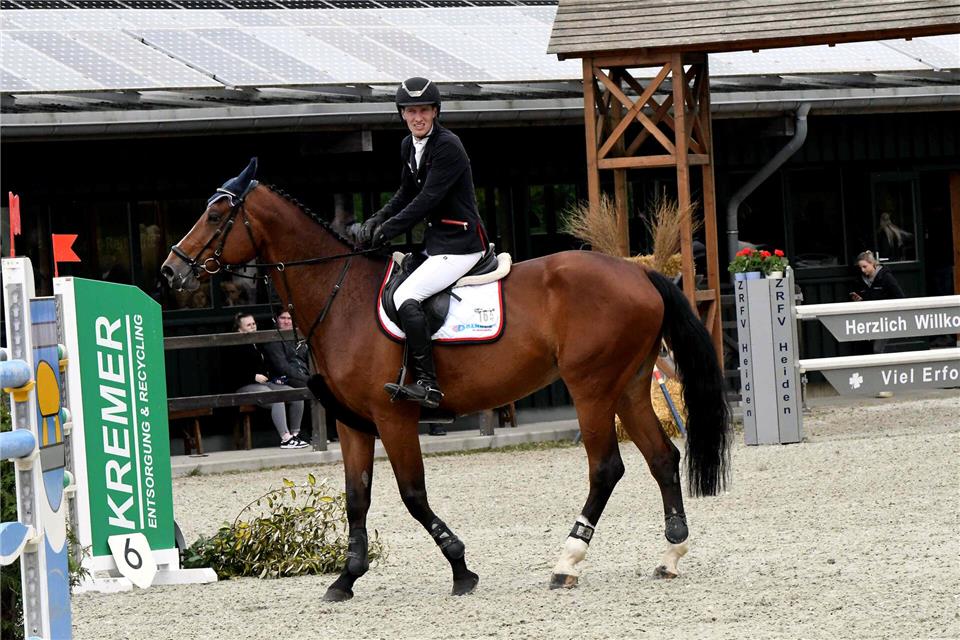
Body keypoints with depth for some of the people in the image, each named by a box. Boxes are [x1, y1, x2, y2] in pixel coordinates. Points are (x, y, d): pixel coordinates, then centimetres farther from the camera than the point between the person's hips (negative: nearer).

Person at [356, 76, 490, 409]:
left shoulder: (448, 147, -17)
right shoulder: (409, 146, 11)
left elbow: (427, 200, -22)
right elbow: (405, 195, 19)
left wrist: (386, 230, -22)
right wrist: (375, 221, 2)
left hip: (460, 244, -10)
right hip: (435, 241, 10)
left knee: (406, 297, -22)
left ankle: (427, 384, -25)